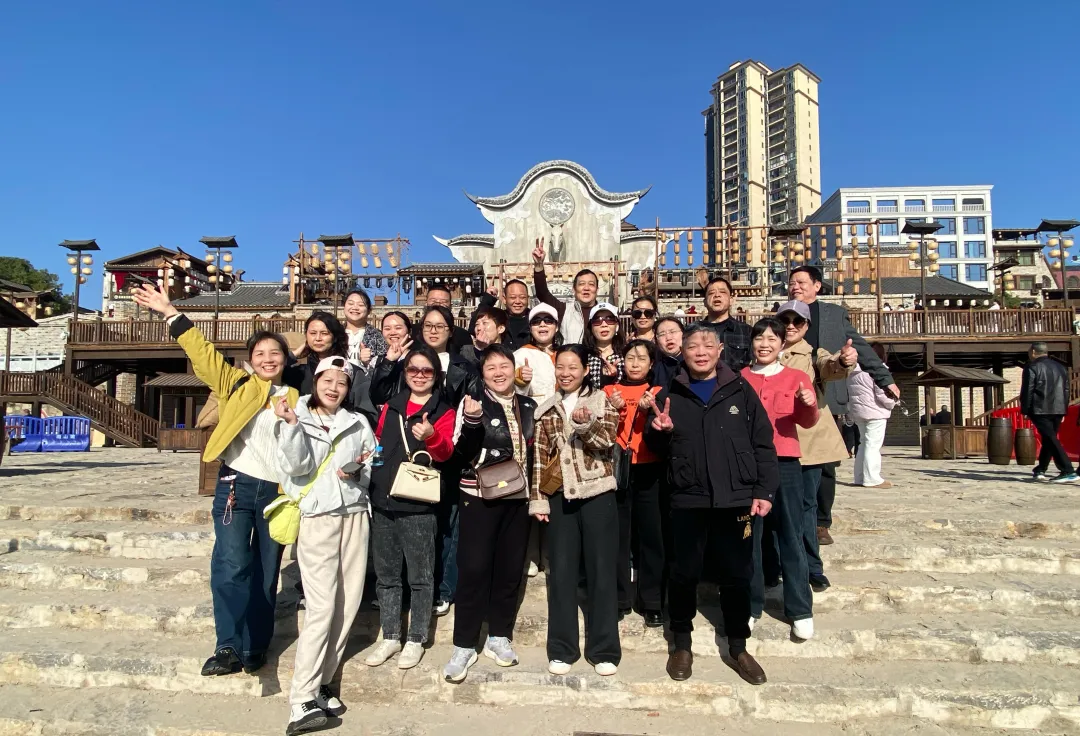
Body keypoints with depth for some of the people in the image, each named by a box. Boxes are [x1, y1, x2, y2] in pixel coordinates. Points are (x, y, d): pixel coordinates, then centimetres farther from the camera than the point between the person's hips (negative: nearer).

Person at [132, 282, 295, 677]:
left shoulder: (294, 398, 11)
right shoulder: (235, 384, 8)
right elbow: (203, 354, 0)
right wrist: (170, 313, -6)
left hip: (276, 492, 2)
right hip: (236, 486, -1)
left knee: (266, 573, 8)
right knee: (231, 566, -15)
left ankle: (255, 648, 21)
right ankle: (229, 648, -5)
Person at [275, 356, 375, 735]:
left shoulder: (358, 423, 12)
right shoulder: (297, 420, 3)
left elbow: (375, 466, 13)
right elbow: (296, 466, -11)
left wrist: (359, 472, -8)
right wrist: (292, 424, -22)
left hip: (355, 514, 4)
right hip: (316, 517, -4)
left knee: (349, 603, 3)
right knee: (323, 606, -11)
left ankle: (321, 682, 17)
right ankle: (302, 699, -5)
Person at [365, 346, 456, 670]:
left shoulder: (443, 411, 1)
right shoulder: (391, 406, 14)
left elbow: (445, 452, -14)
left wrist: (431, 435, -34)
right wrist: (369, 454, 2)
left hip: (418, 504, -4)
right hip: (382, 500, 5)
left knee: (420, 576, 4)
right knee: (387, 574, 12)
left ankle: (416, 640, 17)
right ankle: (390, 637, 25)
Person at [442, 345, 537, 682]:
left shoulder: (529, 406, 7)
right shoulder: (473, 403, -6)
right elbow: (463, 452, -13)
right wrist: (471, 421, -29)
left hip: (519, 497, 4)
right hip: (480, 497, -4)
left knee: (511, 568, 10)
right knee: (473, 568, -5)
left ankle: (499, 636, 25)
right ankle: (464, 645, 8)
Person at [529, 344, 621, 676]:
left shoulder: (602, 402, 1)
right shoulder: (546, 410, 9)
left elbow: (606, 442, -12)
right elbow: (540, 457, 8)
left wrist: (585, 425, -30)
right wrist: (537, 499, 3)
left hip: (597, 495, -2)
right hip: (561, 497, 2)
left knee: (601, 570, 3)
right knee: (561, 571, 6)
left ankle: (604, 649, 15)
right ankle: (562, 648, 18)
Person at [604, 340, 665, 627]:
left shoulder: (658, 393, 10)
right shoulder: (609, 391, 10)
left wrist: (649, 411, -19)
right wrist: (613, 411, -14)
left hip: (649, 472, 0)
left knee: (651, 535, -2)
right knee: (618, 536, 1)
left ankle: (652, 603, 7)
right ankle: (619, 600, 12)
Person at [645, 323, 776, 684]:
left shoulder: (740, 390, 3)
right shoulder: (670, 395, 7)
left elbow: (763, 444, 1)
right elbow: (658, 449, 12)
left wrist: (764, 491, -5)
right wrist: (660, 431, -10)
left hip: (736, 499, 0)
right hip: (688, 500, 1)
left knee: (737, 575, 10)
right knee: (684, 573, 9)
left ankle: (738, 647, 29)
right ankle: (682, 644, 28)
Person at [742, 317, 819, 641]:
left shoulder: (797, 377, 5)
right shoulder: (739, 379, 8)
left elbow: (807, 422, -6)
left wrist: (809, 404, -27)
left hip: (785, 463, -1)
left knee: (791, 536, 3)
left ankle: (800, 610, 13)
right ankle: (750, 606, 18)